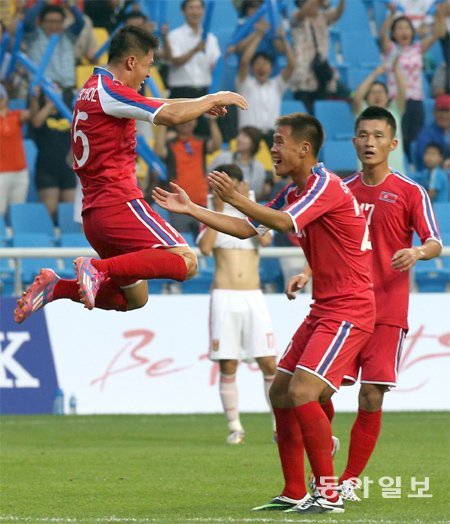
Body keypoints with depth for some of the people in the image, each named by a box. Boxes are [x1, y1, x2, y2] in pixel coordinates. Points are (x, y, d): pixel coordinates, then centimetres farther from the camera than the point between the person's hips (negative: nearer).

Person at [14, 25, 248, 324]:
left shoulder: (93, 88, 20)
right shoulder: (109, 90, -10)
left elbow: (156, 106, 35)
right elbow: (171, 116, -19)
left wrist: (202, 104, 30)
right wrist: (214, 99, -4)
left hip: (92, 213, 10)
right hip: (120, 202, -10)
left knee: (135, 298, 16)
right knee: (185, 262, -18)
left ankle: (55, 287, 3)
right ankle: (99, 268, -27)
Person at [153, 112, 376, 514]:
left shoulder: (326, 186, -15)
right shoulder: (293, 191, 14)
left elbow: (285, 223, -30)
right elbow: (248, 229, 19)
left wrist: (235, 198, -30)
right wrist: (190, 210, 15)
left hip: (349, 311, -10)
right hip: (323, 309, 10)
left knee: (302, 391, -20)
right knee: (280, 392, 8)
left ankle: (329, 494, -15)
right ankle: (294, 494, 13)